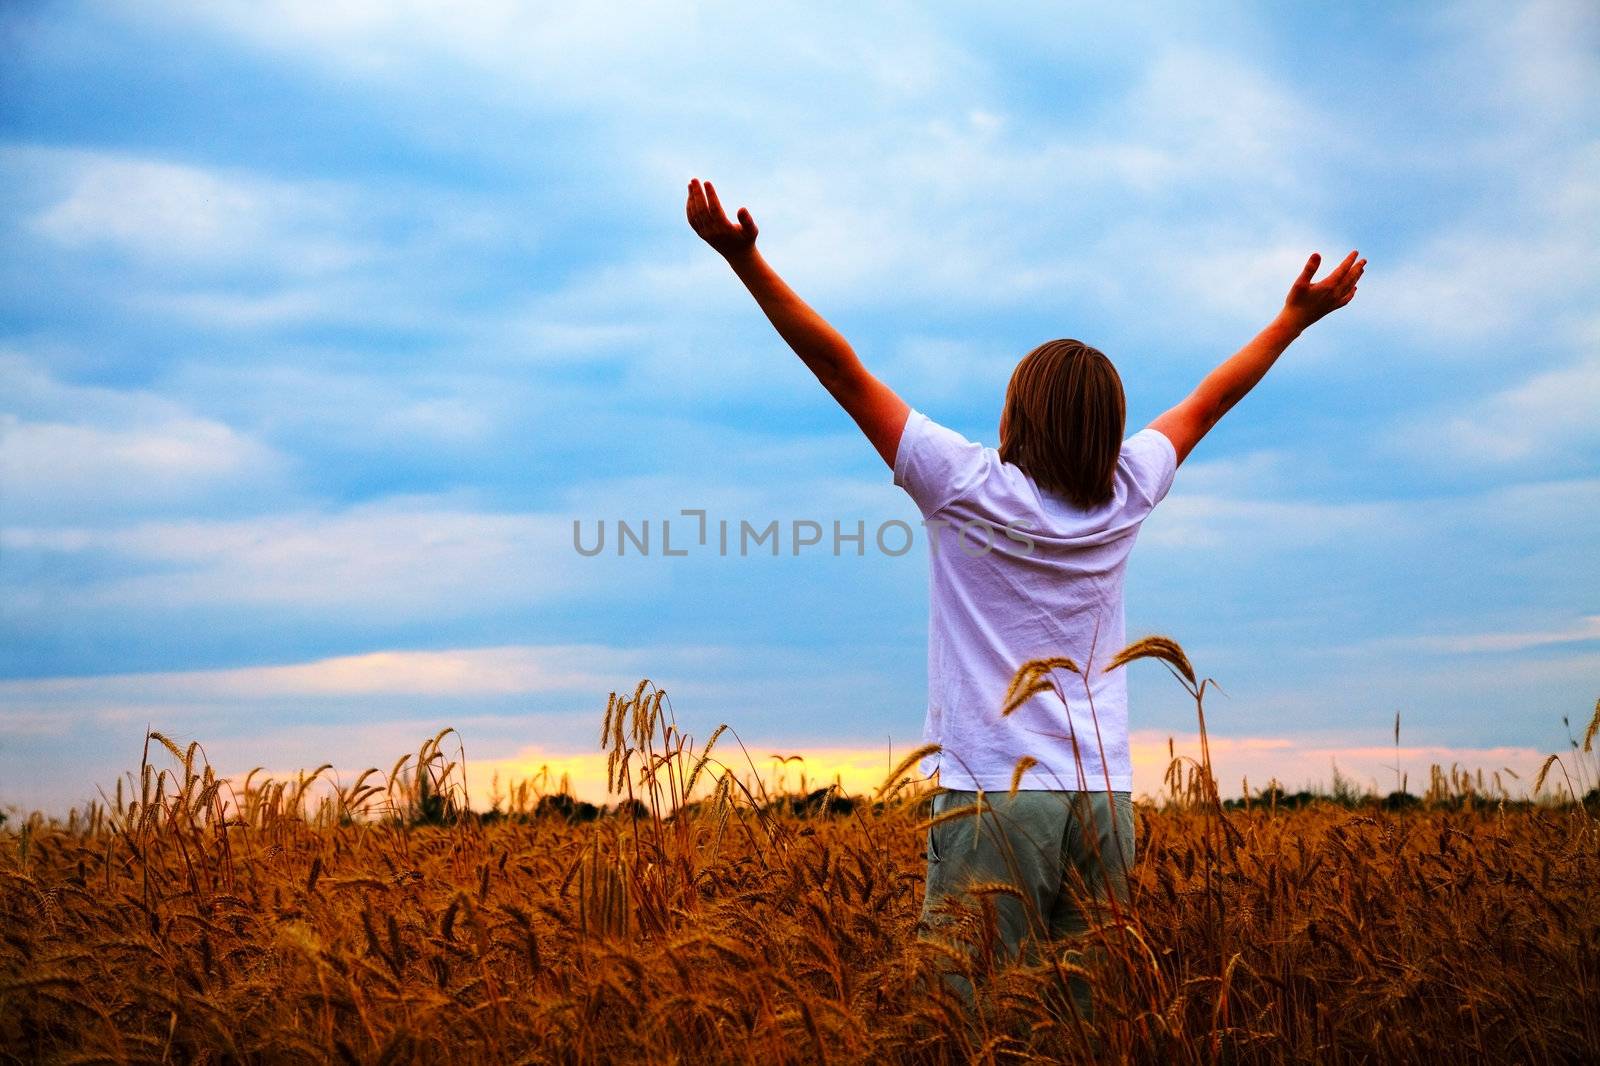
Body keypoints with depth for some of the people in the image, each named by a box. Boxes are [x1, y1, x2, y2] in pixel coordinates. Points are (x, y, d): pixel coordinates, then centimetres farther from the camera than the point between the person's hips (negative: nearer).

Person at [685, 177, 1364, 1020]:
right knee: (1088, 1023, 5)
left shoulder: (967, 490, -7)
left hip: (991, 796, -4)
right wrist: (1298, 314, 34)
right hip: (1104, 801, 5)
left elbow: (842, 368, -7)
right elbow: (1209, 401, 20)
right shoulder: (1123, 499, 5)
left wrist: (743, 257, -6)